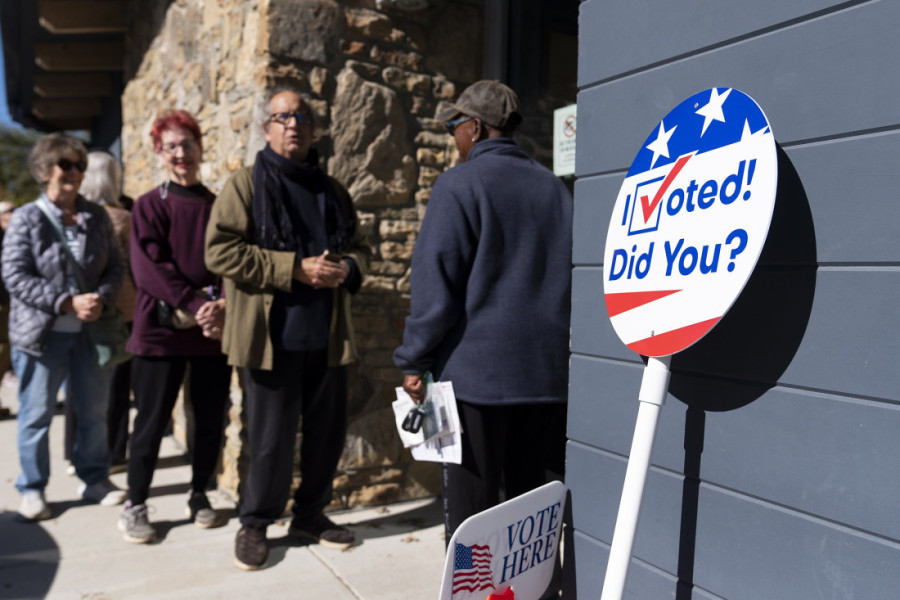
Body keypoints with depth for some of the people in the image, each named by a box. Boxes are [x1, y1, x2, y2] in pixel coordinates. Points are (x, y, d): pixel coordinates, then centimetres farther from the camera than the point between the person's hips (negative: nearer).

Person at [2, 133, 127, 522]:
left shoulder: (97, 217, 5)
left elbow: (115, 266, 6)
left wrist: (100, 298, -13)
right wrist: (67, 302, -20)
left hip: (91, 330, 3)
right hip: (43, 333, -3)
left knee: (95, 412, 12)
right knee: (37, 415, 7)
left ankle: (94, 479, 29)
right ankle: (31, 489, 24)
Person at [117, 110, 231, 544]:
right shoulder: (149, 205, 1)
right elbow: (150, 268, -9)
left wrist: (223, 305, -14)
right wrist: (195, 306, -19)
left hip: (214, 331, 3)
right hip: (160, 331, -3)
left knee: (211, 419, 9)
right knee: (152, 421, 4)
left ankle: (199, 494, 28)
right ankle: (135, 505, 21)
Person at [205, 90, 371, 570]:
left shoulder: (331, 191, 15)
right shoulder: (246, 184, 1)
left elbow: (359, 247, 21)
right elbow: (220, 250, -10)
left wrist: (346, 268, -4)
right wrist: (294, 269, -16)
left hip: (327, 335, 5)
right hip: (272, 336, -5)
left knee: (327, 430, 12)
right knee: (271, 436, 3)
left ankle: (310, 514, 32)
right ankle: (255, 523, 24)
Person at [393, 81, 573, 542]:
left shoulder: (459, 184, -6)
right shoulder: (555, 189, 11)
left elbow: (435, 283, -11)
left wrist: (414, 361, -4)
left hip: (473, 372, -5)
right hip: (546, 373, 6)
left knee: (471, 509, 4)